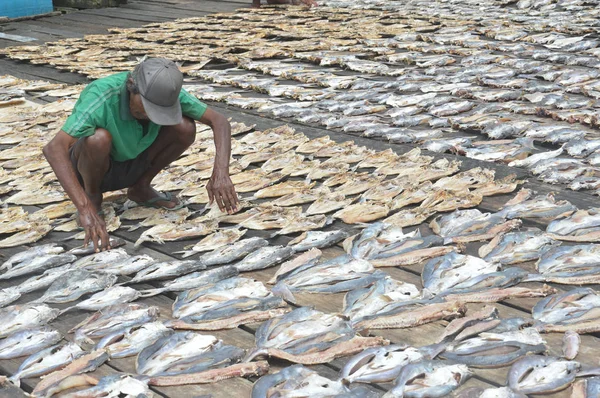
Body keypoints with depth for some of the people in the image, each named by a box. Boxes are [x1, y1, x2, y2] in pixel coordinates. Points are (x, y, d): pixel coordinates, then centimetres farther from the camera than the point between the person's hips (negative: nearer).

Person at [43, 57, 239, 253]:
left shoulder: (163, 90, -22)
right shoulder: (101, 96, -36)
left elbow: (219, 121, -19)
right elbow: (53, 149, -45)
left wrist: (220, 172, -35)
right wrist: (85, 209, -54)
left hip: (130, 164, 4)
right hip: (90, 166, -3)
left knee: (185, 127, -20)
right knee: (99, 138, -39)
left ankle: (141, 187, 3)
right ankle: (92, 196, -6)